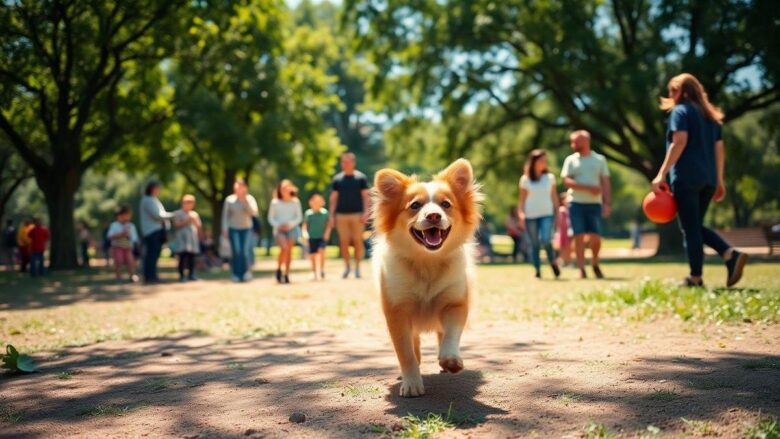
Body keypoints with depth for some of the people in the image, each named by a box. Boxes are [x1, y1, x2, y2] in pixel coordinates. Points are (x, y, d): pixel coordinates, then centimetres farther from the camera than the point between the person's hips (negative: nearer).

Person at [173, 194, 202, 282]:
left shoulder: (194, 214, 18)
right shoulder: (177, 213, 4)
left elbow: (199, 227, 16)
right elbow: (177, 225, -8)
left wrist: (195, 221, -2)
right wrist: (187, 221, -13)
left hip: (193, 239, 4)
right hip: (182, 239, -4)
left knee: (192, 257, 1)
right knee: (183, 257, -11)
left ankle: (191, 275, 9)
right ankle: (181, 275, -7)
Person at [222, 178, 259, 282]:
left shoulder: (250, 199, -1)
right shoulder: (229, 199, -2)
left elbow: (254, 212, -15)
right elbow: (225, 215, 3)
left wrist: (245, 201, -20)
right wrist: (224, 229, -1)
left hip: (246, 228, 0)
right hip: (233, 229, 0)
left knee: (245, 251, -7)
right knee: (235, 251, -9)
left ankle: (246, 272, 10)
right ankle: (236, 274, -1)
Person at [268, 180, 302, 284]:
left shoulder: (295, 202, 1)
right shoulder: (275, 203, 0)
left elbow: (299, 217, 5)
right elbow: (271, 218, 5)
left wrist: (290, 224, -10)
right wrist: (278, 225, -11)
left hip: (292, 229, 2)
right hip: (279, 230, -2)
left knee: (289, 250, -1)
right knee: (284, 248, -21)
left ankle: (286, 274, 10)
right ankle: (279, 269, 0)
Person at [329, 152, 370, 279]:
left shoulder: (361, 177, 4)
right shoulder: (337, 179, 10)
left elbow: (366, 196, 1)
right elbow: (333, 198, 12)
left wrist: (366, 212, -9)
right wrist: (331, 216, 6)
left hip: (357, 214, -2)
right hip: (341, 215, 2)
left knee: (357, 241, -2)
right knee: (344, 242, 0)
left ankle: (357, 267, 7)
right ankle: (347, 266, 12)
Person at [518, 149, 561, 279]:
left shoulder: (550, 177, 7)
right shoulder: (525, 179, 4)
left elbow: (554, 197, 11)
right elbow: (522, 199, 6)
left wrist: (557, 213, 9)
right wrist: (520, 215, -3)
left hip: (547, 214, 0)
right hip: (531, 216, 0)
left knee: (545, 239, -18)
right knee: (535, 244, 3)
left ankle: (553, 262, 6)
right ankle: (537, 271, 11)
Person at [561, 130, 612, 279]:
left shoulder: (599, 159, 8)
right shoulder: (571, 160, 6)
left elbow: (605, 183, 5)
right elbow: (567, 181, -5)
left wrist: (607, 203, -5)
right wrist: (588, 187, -14)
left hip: (595, 203, 0)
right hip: (576, 203, 0)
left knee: (596, 237, -4)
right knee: (579, 236, -4)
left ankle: (595, 264, 19)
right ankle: (581, 269, 1)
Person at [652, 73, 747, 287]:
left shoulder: (681, 111, -2)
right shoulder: (711, 115, 19)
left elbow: (679, 142, -15)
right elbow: (719, 149, 17)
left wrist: (661, 174, -17)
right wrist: (719, 181, 20)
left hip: (686, 177, -7)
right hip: (708, 179, 7)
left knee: (690, 228, -3)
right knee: (697, 226, 14)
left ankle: (695, 277, -4)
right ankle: (731, 254, -6)